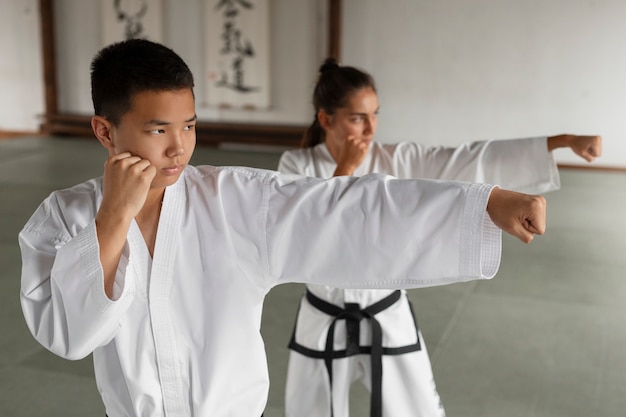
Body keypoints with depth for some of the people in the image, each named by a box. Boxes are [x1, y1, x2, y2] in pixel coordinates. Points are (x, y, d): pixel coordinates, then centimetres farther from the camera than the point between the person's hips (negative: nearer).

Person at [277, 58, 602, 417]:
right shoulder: (297, 165, -10)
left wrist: (564, 140, -24)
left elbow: (475, 159, -17)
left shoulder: (398, 161, -10)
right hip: (324, 326, 0)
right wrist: (344, 170, -24)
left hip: (388, 321, 0)